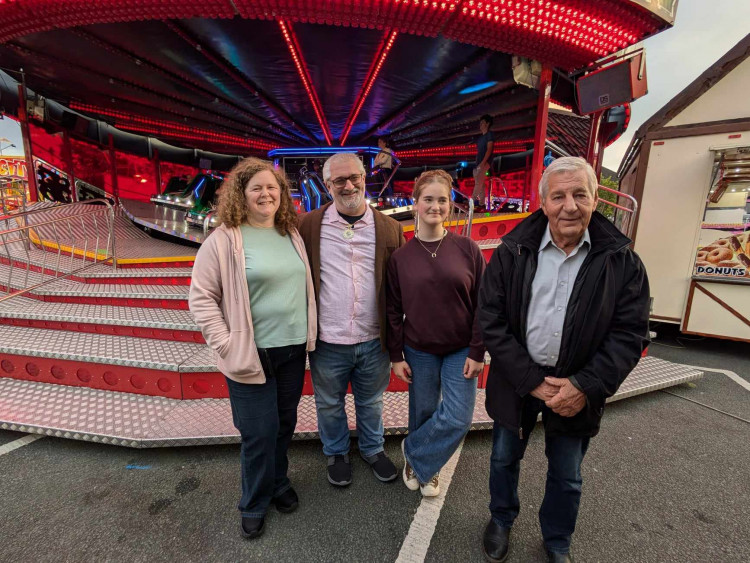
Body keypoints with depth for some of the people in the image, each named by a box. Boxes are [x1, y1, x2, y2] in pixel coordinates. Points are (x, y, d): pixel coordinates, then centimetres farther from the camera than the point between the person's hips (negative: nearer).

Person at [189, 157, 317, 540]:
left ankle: (278, 483, 47)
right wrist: (227, 346, -13)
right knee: (259, 433, 8)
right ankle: (254, 505, 36)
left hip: (293, 349, 5)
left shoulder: (292, 234, 6)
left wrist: (308, 334, 9)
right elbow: (201, 298, -8)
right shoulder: (224, 240, -11)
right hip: (252, 354, -5)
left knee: (284, 424, 20)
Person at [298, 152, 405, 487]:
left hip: (374, 340, 1)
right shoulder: (309, 226, -5)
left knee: (371, 402, 22)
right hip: (328, 341, 0)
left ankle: (373, 450, 49)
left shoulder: (389, 229, -2)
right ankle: (337, 454, 48)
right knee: (329, 404, 20)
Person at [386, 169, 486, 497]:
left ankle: (414, 453, 28)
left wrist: (477, 352, -6)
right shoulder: (400, 256, -5)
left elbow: (483, 304, -3)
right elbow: (393, 310, 0)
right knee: (423, 412, 13)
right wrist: (396, 356, -1)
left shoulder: (467, 249, -6)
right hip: (419, 351, 0)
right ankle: (425, 465, 42)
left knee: (458, 418, -1)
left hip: (461, 350, 0)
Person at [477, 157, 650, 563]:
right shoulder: (512, 252, -11)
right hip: (517, 382, 0)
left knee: (566, 477, 21)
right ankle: (501, 521, 51)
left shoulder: (622, 261, -8)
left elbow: (629, 333, -8)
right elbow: (492, 321, -13)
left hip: (577, 388, 1)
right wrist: (531, 381, -17)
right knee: (504, 459, 21)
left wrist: (585, 386, -19)